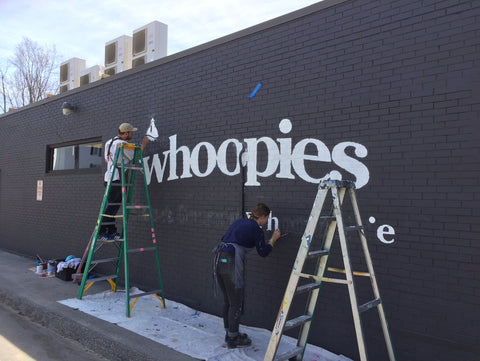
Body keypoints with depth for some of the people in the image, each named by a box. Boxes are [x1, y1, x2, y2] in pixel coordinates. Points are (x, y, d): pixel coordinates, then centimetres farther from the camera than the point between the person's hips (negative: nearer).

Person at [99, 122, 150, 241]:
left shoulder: (109, 142, 17)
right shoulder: (123, 144, -13)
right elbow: (135, 158, -4)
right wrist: (143, 144, 5)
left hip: (109, 177, 10)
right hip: (116, 179, -10)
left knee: (113, 206, 11)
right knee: (112, 206, -8)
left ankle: (112, 232, 14)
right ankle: (101, 232, -7)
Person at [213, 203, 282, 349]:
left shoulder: (239, 222, 18)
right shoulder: (256, 229, -3)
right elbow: (263, 252, 7)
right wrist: (273, 239, 20)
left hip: (219, 260, 8)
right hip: (232, 263, -8)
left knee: (227, 301, 20)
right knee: (236, 303, 7)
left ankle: (229, 333, 33)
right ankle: (233, 339, 18)